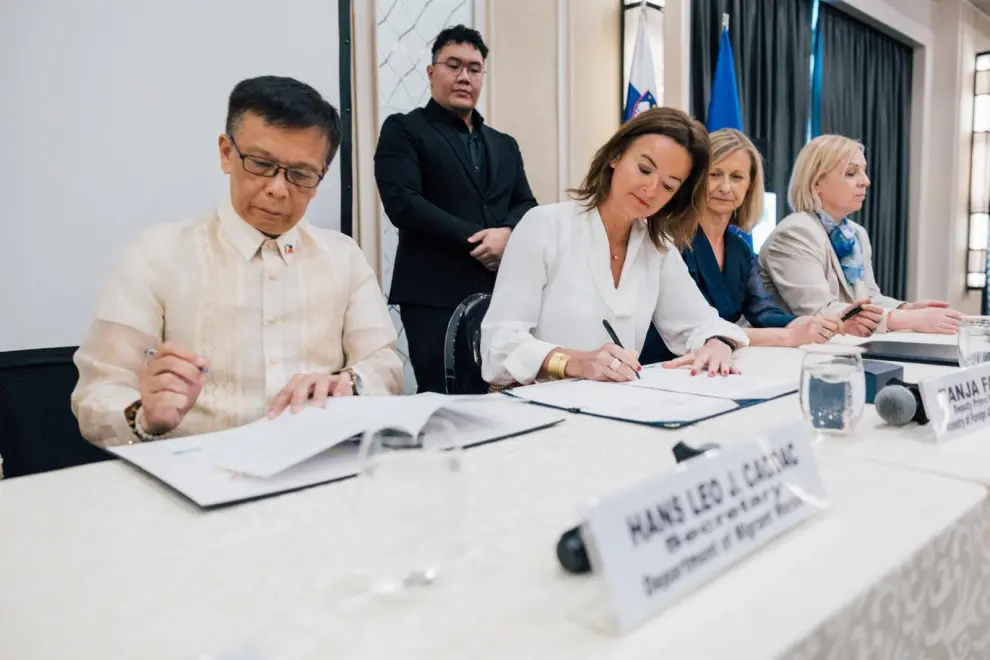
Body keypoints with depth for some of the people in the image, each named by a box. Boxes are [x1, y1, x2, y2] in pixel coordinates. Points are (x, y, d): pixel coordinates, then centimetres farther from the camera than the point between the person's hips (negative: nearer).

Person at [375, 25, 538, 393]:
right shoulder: (403, 130, 3)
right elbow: (402, 203, -10)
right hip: (435, 295, -5)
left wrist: (507, 233, -9)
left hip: (499, 292, 5)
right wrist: (475, 241, -12)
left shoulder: (504, 144, 22)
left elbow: (526, 205, 14)